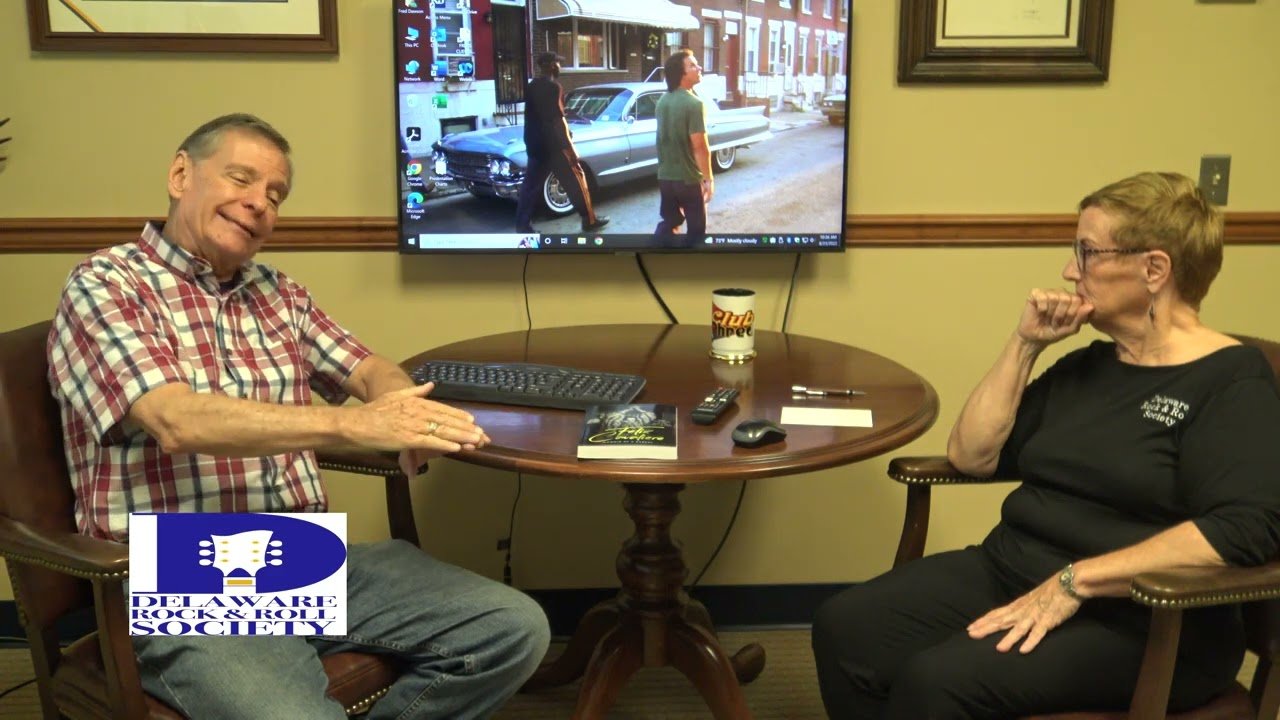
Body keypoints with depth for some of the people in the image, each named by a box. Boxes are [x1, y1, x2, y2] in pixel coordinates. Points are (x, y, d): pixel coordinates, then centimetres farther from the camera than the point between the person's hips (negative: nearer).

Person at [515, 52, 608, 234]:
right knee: (576, 181, 4)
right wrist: (570, 149, -16)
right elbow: (557, 120, -19)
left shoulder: (530, 87, 10)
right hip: (553, 145, -8)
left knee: (531, 185, 8)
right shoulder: (553, 87, -15)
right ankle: (590, 220, 11)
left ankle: (522, 225, 5)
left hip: (533, 144, 8)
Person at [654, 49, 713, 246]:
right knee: (696, 228, 8)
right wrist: (709, 178, -14)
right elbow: (700, 146, -21)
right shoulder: (694, 104, -19)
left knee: (669, 222, 19)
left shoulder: (662, 102, 5)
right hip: (689, 178, -7)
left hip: (665, 175, 7)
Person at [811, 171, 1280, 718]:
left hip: (1137, 622, -7)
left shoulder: (1232, 381, -7)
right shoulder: (1086, 366, 15)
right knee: (845, 630, -15)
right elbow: (972, 457, 11)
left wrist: (1075, 581, -25)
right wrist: (1024, 344, 3)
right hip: (1010, 577, 7)